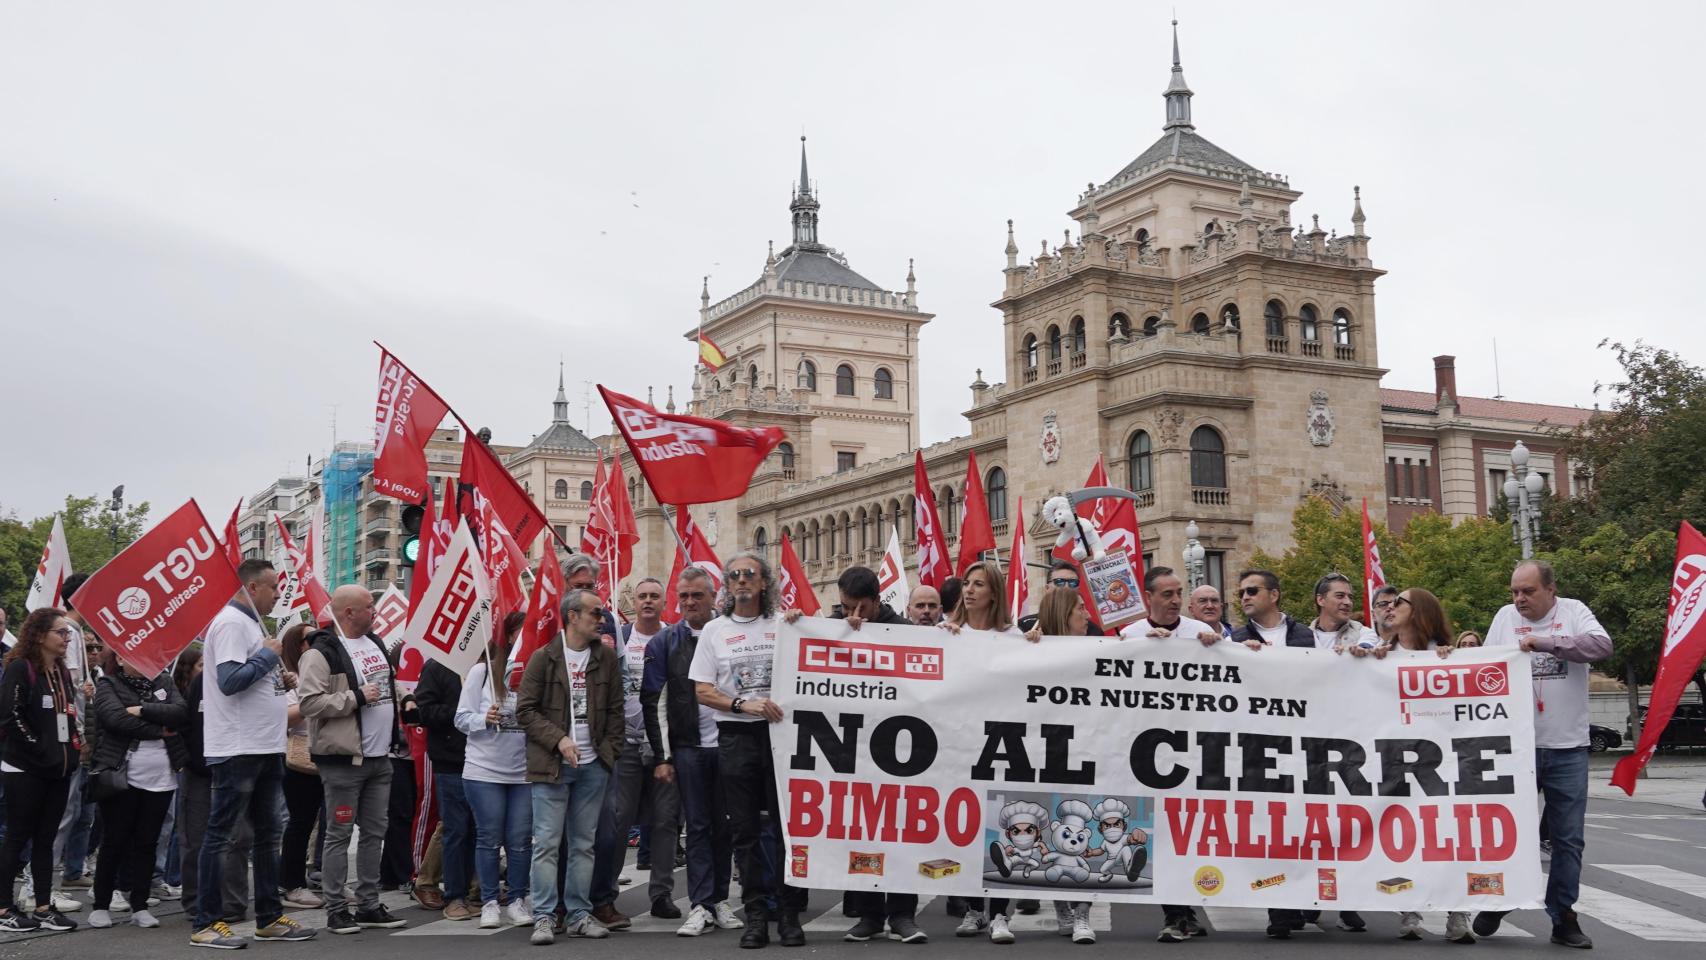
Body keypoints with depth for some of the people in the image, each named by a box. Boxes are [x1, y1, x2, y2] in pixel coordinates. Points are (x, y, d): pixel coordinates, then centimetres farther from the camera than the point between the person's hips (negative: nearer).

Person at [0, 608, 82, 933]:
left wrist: (73, 746, 10)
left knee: (45, 839, 9)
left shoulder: (63, 672, 15)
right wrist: (39, 750, -16)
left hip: (58, 769, 7)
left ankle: (44, 908, 12)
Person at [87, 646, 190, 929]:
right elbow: (116, 717, -15)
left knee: (147, 843, 7)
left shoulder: (163, 681, 12)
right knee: (114, 842, 3)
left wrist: (143, 710, -14)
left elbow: (181, 713, -4)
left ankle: (140, 906, 14)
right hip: (121, 775, -3)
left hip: (161, 778, 3)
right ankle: (101, 905, 14)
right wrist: (160, 729, -10)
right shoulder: (107, 684, 2)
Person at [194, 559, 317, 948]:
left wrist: (280, 681, 8)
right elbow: (229, 681, -24)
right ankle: (206, 925, 3)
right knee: (220, 836, -3)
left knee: (268, 834, 14)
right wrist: (269, 654, -14)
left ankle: (269, 918, 22)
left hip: (265, 748, 10)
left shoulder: (251, 623, 17)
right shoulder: (231, 622, -13)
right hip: (237, 750, -10)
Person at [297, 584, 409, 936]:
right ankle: (336, 909, 7)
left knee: (374, 833, 11)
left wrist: (395, 729, 16)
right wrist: (356, 697, -20)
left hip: (379, 758, 8)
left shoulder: (374, 643, 14)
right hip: (344, 760, -8)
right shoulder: (321, 652, -13)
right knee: (339, 835, -1)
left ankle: (369, 905, 20)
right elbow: (310, 702, -21)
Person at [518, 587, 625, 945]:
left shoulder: (607, 658, 8)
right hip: (551, 766, -3)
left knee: (583, 844, 8)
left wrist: (611, 752, 1)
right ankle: (544, 917, 1)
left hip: (593, 767, 3)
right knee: (547, 843, -4)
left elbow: (615, 710, 10)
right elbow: (525, 709, -4)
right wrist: (558, 740, -13)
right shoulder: (543, 658, -2)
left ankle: (578, 914, 15)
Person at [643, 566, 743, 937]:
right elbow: (654, 702, 2)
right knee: (697, 826, 1)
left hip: (727, 743, 1)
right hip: (688, 747, 0)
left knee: (723, 825, 7)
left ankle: (720, 900, 15)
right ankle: (701, 905, 3)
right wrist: (663, 756, -3)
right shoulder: (664, 643, 4)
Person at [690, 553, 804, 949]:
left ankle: (789, 912, 8)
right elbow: (703, 691, 2)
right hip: (735, 736, 1)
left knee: (786, 824, 0)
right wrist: (743, 703, -12)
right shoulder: (714, 630, 7)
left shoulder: (783, 626, 6)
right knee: (745, 830, 4)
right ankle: (756, 913, 11)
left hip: (779, 731, -1)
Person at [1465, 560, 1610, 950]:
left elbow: (1602, 646, -17)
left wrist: (1541, 643, -22)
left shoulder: (1574, 612, 1)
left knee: (1568, 838, 5)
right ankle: (1497, 902, 22)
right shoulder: (1505, 617, 5)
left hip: (1567, 747, 0)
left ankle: (1563, 917, 16)